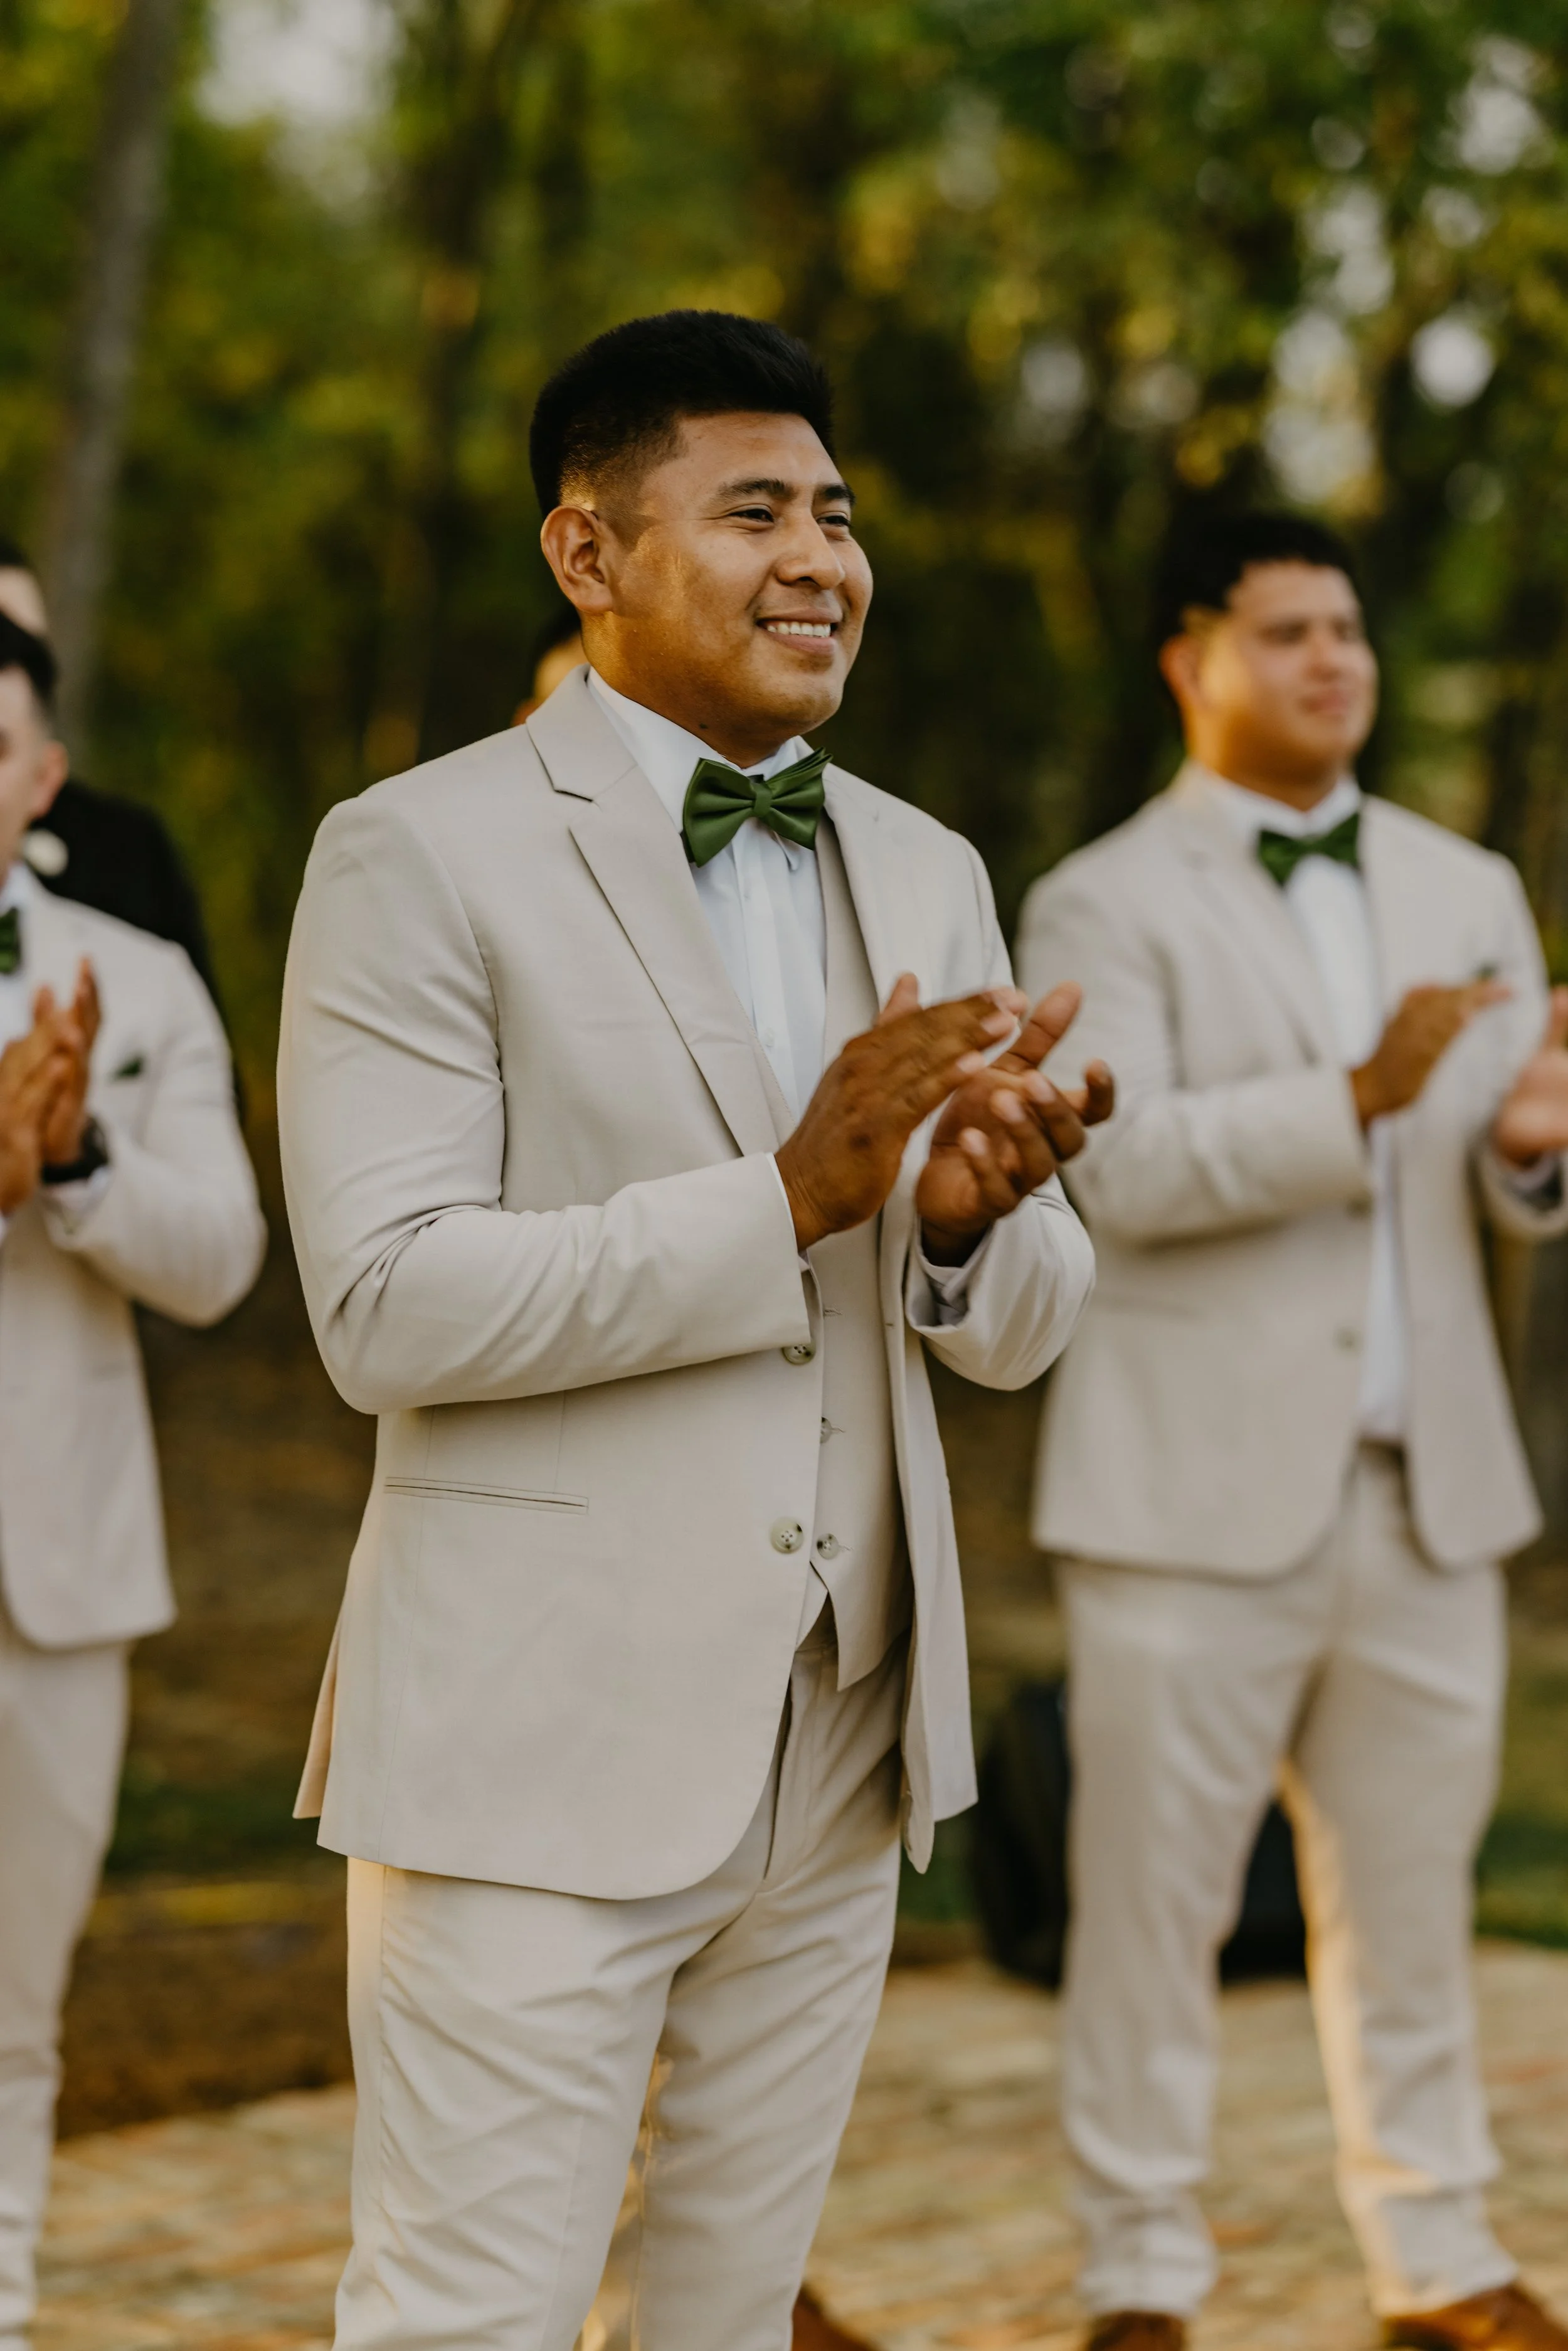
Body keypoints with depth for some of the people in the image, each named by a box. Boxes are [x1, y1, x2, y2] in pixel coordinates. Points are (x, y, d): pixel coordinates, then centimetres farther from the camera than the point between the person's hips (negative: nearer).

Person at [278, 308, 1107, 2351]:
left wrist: (973, 1217, -14)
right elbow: (384, 1308, -17)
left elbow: (1024, 1330, 10)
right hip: (544, 1750, -6)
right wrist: (787, 1196, -23)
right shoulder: (421, 856, -8)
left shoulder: (927, 874, 11)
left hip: (839, 1749, 6)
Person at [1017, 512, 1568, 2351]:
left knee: (1409, 1900, 12)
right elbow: (1114, 1168, -17)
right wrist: (1358, 1097, -26)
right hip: (1198, 1500, -4)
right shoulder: (1103, 907, -3)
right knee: (1150, 1906, 2)